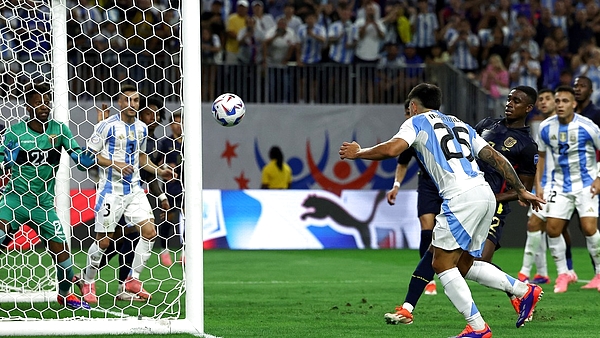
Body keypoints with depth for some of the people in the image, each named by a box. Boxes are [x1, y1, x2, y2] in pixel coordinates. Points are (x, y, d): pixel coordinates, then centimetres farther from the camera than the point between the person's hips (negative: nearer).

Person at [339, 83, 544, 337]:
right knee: (464, 265, 17)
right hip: (485, 194, 8)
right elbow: (496, 158, 24)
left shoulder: (417, 122, 10)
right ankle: (524, 291, 9)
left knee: (442, 265, -1)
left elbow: (391, 149, -7)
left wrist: (358, 153, 9)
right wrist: (521, 190, 27)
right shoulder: (460, 125, 29)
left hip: (460, 197, -8)